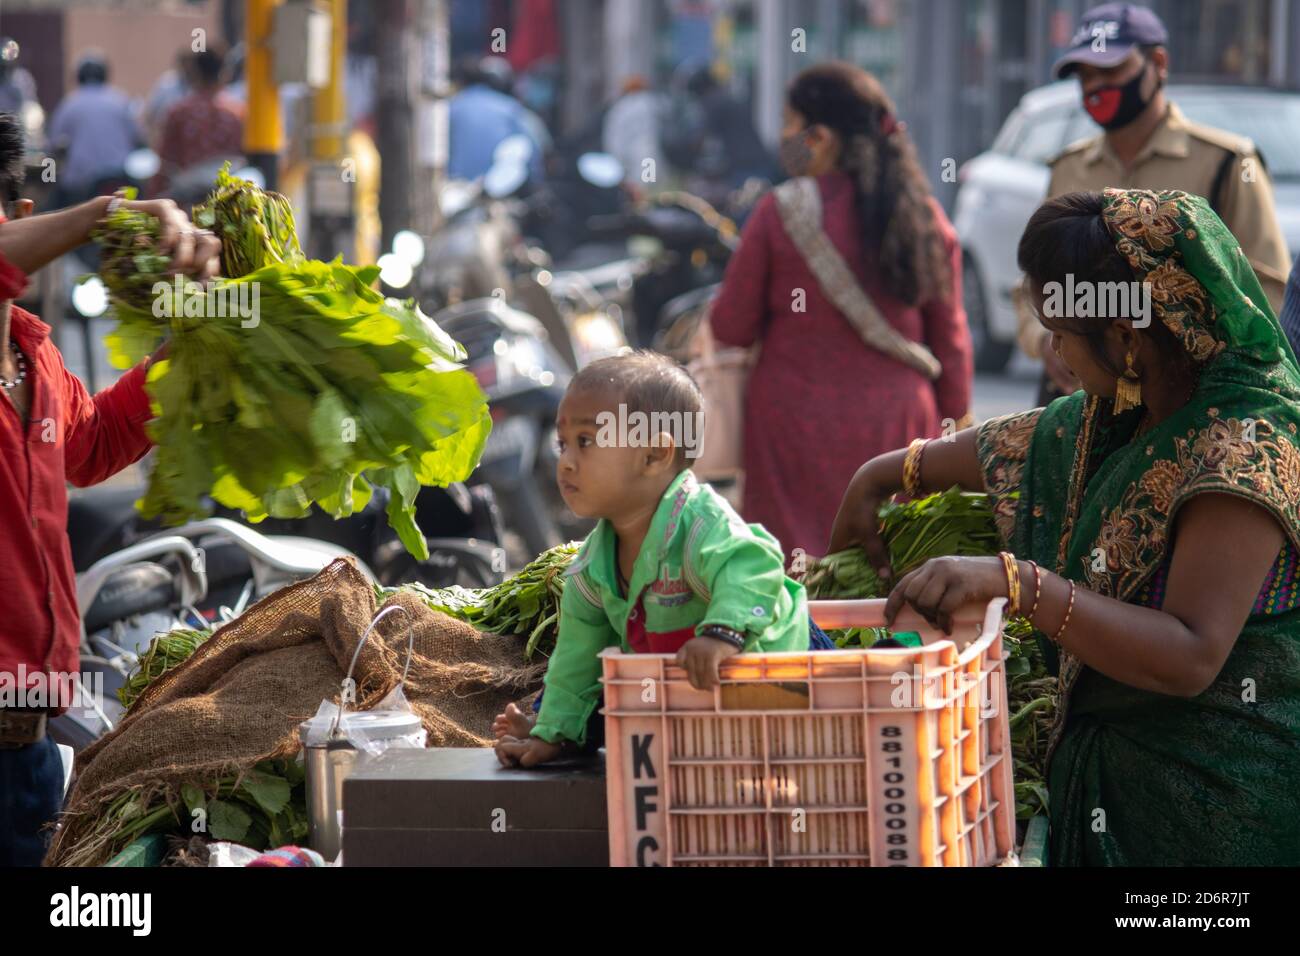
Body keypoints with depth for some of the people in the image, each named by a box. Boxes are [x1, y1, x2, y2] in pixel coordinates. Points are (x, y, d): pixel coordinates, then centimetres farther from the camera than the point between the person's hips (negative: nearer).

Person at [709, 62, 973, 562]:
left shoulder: (778, 215, -10)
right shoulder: (925, 219, 2)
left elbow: (732, 328, -3)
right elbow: (951, 338, 7)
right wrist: (955, 419, 16)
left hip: (797, 426, -3)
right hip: (896, 424, 4)